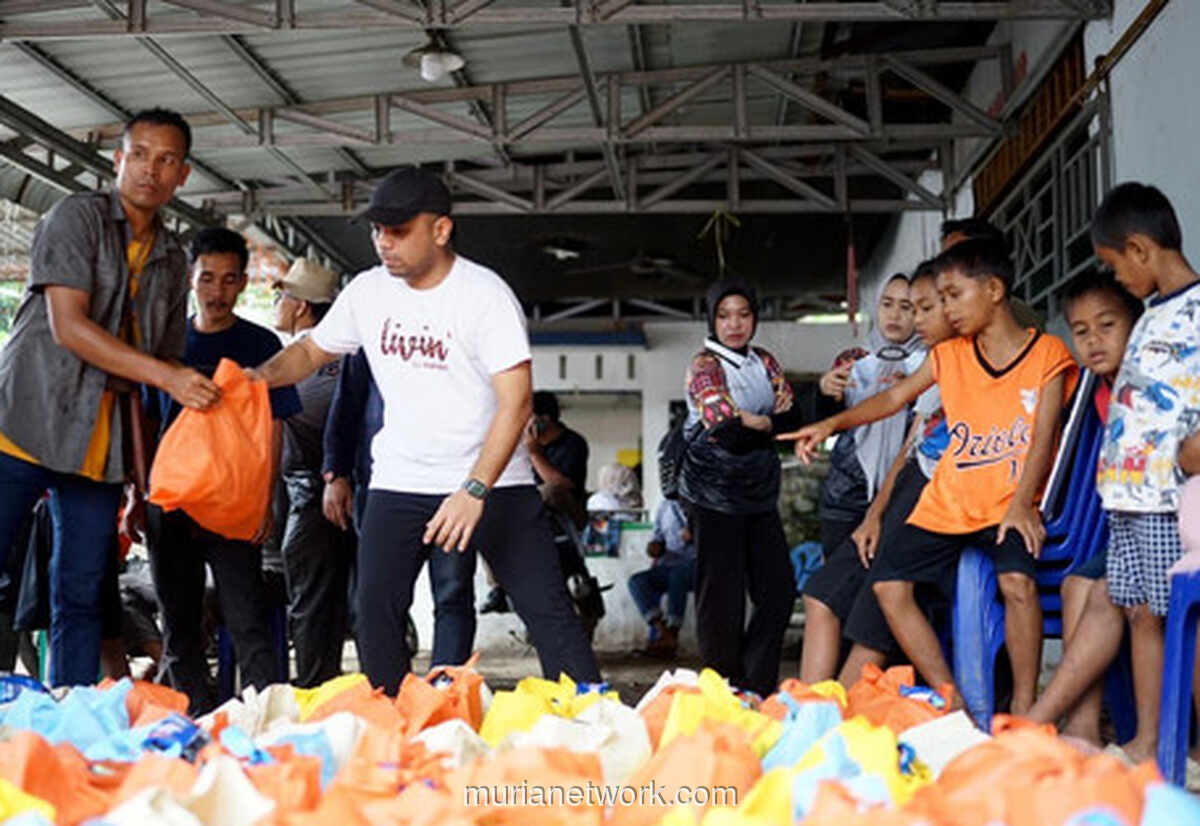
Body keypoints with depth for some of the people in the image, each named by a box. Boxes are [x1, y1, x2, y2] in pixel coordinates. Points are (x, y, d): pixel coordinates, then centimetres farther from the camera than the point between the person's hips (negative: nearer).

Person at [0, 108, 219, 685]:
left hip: (100, 444, 5)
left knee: (82, 596, 6)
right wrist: (167, 377, -20)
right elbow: (68, 326, -13)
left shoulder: (172, 260, 15)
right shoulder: (76, 216, -1)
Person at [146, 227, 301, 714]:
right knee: (179, 628, 8)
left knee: (247, 626, -9)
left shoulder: (260, 344, 2)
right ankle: (200, 725, 18)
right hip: (168, 504, 4)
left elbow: (272, 429, 0)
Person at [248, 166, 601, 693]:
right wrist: (263, 375, -6)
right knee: (376, 615, 0)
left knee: (547, 608, -6)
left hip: (494, 480, -4)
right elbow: (312, 351, 16)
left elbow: (516, 401, -20)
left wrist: (474, 492, -29)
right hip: (399, 484, 4)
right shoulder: (368, 291, 2)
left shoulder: (486, 294, -14)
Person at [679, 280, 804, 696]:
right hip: (715, 494, -6)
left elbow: (791, 419, 1)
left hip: (760, 492, 6)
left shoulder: (765, 362, 12)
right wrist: (770, 423, -6)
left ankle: (756, 688, 10)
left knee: (779, 590, 1)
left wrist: (752, 422, -13)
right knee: (722, 598, -3)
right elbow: (730, 435, -19)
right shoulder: (704, 366, -7)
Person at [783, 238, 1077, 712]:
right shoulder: (949, 356, 11)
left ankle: (1023, 714, -16)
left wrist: (1022, 504, -22)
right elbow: (895, 398, 18)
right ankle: (951, 703, -4)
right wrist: (833, 424, 6)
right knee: (888, 584, -9)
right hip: (946, 503, 5)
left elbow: (1042, 436, -9)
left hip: (1009, 504, -5)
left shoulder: (1047, 354, -2)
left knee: (1017, 581, -31)